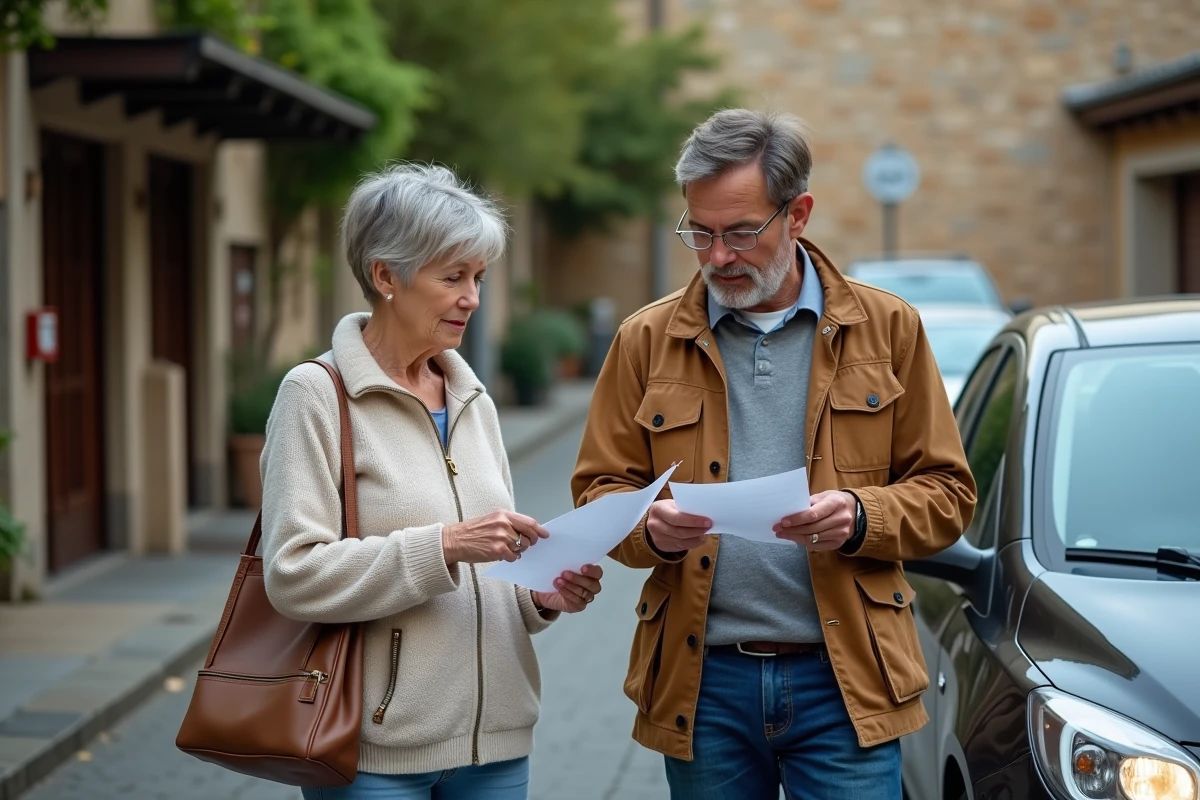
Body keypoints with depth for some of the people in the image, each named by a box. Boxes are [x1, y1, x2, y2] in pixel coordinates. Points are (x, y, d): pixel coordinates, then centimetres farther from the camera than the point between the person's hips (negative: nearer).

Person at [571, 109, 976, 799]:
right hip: (701, 682, 1)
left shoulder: (887, 328, 4)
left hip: (845, 681, -1)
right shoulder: (648, 340, 6)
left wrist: (861, 517, -15)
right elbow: (599, 489, 8)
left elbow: (947, 492, 5)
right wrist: (650, 529, -14)